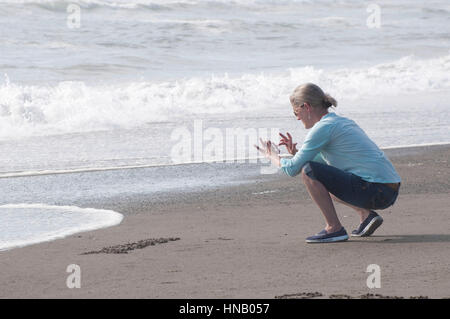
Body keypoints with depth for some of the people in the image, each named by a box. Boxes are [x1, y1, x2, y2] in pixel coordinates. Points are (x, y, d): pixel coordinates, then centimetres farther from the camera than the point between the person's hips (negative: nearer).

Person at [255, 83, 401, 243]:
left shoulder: (323, 127, -10)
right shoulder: (343, 121, 19)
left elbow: (293, 169, -7)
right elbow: (321, 160, 31)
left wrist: (273, 156, 12)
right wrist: (295, 151, 17)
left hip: (376, 192, -10)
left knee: (308, 171, -13)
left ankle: (334, 228, -8)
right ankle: (366, 215, 15)